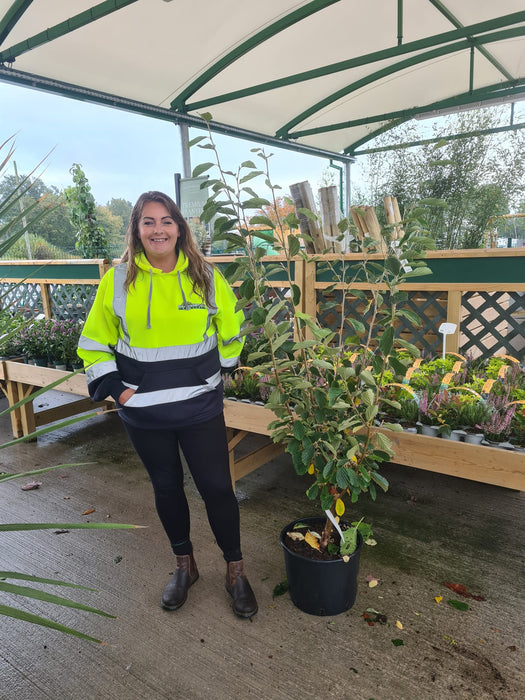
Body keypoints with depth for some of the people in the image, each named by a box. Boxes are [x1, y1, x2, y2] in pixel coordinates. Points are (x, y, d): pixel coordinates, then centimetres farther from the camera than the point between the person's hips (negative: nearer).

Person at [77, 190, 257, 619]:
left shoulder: (205, 276, -2)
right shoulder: (118, 280, -2)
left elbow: (232, 331, 10)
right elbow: (95, 342, 6)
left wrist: (216, 374, 6)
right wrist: (115, 387, -3)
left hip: (201, 408, -1)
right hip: (144, 413, 1)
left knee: (217, 487, 5)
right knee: (167, 488, 16)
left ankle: (235, 570, 28)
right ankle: (184, 565, 39)